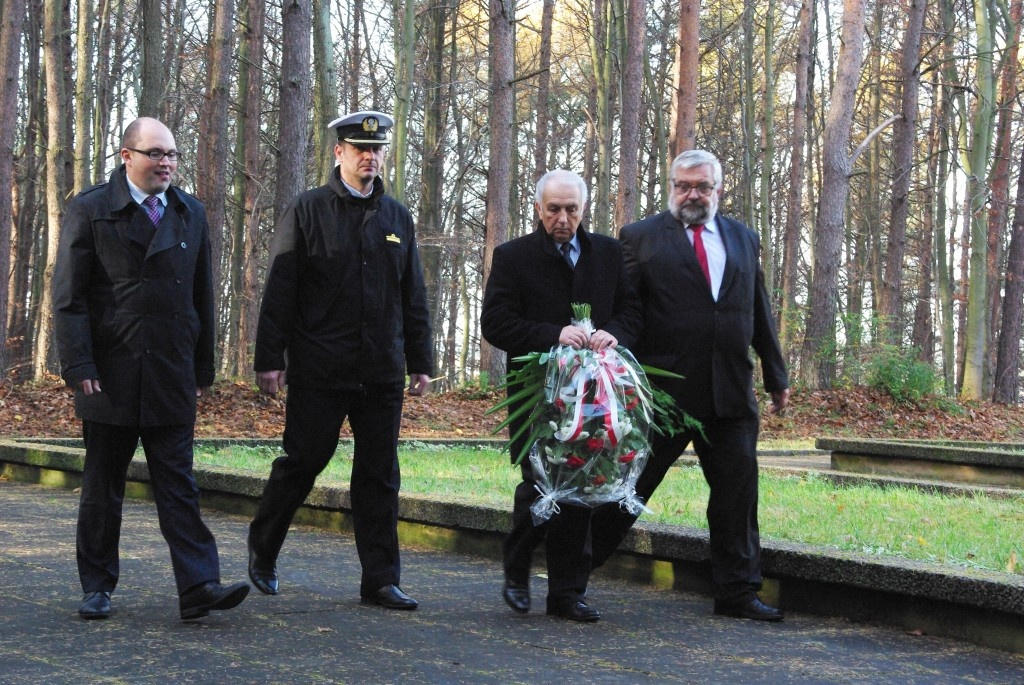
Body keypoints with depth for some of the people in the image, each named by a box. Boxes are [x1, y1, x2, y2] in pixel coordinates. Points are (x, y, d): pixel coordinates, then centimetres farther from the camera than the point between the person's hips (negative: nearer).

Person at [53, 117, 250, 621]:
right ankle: (97, 587, 18)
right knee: (102, 485, 7)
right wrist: (79, 367, -13)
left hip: (172, 376, 3)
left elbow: (202, 296, 15)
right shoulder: (89, 211, 0)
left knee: (178, 484, -1)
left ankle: (199, 587, -6)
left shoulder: (191, 214, 12)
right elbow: (69, 296, -4)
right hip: (110, 374, -3)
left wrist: (202, 368, 11)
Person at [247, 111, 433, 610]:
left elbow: (413, 297, 17)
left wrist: (421, 362, 12)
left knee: (379, 474, 4)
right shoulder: (307, 211, 1)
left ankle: (380, 581, 9)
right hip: (318, 371, -4)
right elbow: (279, 291, -3)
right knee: (301, 462, 2)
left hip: (382, 372, 4)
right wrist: (269, 359, -8)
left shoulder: (397, 218, 14)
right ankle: (262, 550, 25)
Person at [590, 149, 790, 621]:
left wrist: (776, 378, 21)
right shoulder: (641, 238, 2)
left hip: (731, 392, 4)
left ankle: (737, 592, 15)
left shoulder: (744, 240, 16)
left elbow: (759, 313, 20)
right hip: (662, 390, -4)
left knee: (738, 493, 5)